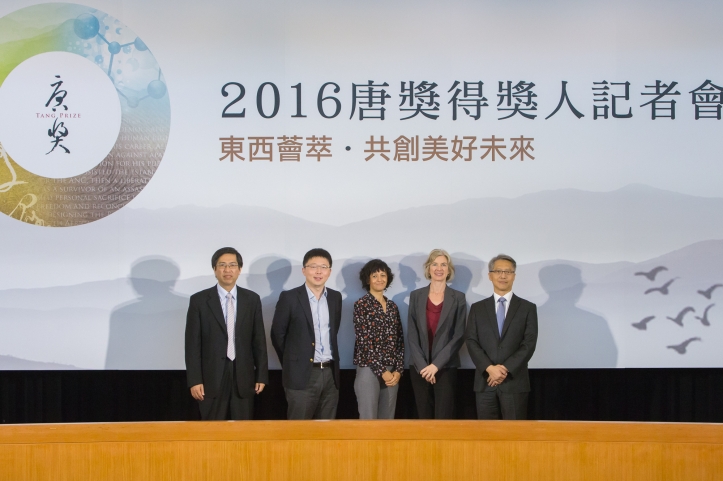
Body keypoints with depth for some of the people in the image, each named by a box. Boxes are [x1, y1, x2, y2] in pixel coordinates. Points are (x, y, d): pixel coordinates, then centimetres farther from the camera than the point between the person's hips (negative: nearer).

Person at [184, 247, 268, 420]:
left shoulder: (252, 299, 6)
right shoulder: (199, 300, 0)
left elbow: (259, 340, 8)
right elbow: (193, 343, -2)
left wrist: (261, 375, 4)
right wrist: (194, 380, -7)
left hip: (243, 376, 2)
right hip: (212, 377, -2)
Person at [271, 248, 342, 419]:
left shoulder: (335, 297, 9)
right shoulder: (289, 297, -6)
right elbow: (277, 334, 0)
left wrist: (329, 364, 15)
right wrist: (292, 363, 7)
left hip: (330, 373, 5)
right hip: (301, 375, -5)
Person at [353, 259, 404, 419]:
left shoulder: (392, 305, 13)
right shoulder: (361, 305, -4)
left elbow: (399, 340, 11)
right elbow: (364, 341, -10)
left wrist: (398, 370, -1)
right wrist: (382, 371, -12)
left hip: (391, 372, 6)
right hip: (369, 370, -6)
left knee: (388, 419, 9)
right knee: (369, 420, -5)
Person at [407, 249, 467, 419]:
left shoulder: (458, 298, 2)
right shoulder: (416, 296, 6)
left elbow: (459, 335, -4)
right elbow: (412, 334, 2)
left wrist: (436, 364, -12)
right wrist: (422, 365, -9)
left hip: (446, 367, -2)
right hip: (419, 367, 2)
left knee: (443, 419, -5)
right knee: (424, 418, 6)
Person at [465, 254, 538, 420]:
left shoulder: (527, 308, 6)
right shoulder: (477, 308, 11)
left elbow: (529, 343, -3)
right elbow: (472, 342, 2)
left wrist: (506, 368, -14)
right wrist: (489, 368, -13)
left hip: (515, 382, -2)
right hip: (485, 382, 2)